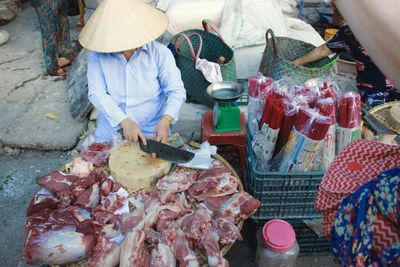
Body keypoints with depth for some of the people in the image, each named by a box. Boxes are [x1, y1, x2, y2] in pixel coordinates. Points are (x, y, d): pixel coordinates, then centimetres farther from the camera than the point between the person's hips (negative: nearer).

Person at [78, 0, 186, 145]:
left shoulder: (159, 53, -8)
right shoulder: (97, 55, -4)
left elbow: (176, 90, -7)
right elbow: (96, 93, -10)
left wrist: (165, 121, -24)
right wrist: (124, 122, -23)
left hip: (152, 132, -1)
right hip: (110, 131, 1)